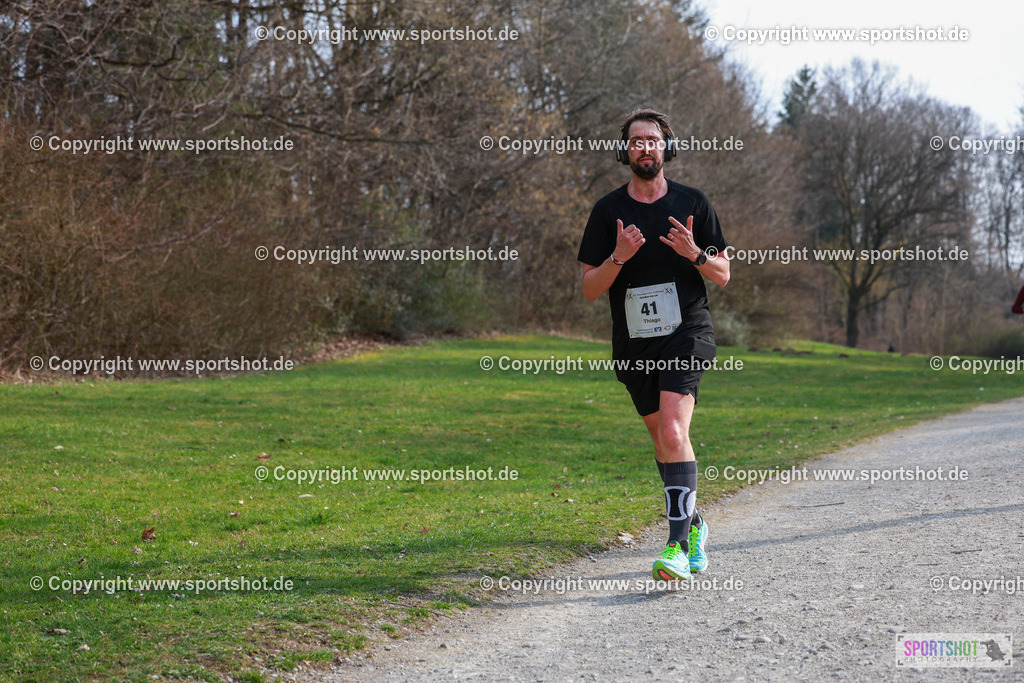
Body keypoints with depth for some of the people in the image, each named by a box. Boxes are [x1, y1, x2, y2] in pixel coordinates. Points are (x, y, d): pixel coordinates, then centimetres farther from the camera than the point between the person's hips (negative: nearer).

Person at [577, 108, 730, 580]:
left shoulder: (693, 204, 4)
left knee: (673, 432, -21)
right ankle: (693, 523, 36)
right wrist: (618, 257, -16)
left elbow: (723, 275, 7)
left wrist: (693, 254, -13)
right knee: (664, 440, 13)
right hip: (633, 344, 3)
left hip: (686, 333, -3)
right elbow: (589, 289, 3)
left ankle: (678, 545, -23)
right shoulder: (608, 210, 5)